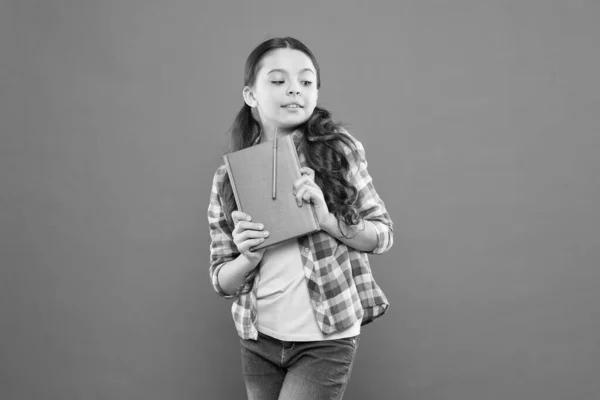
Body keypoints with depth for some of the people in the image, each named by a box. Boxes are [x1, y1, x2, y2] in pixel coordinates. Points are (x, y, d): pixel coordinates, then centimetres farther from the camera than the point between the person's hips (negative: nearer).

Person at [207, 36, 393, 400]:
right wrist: (249, 259, -18)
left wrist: (326, 218, -17)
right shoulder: (230, 176, -1)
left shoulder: (339, 149, -6)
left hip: (327, 340, -3)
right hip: (258, 341, 3)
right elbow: (221, 281, 3)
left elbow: (384, 235, -1)